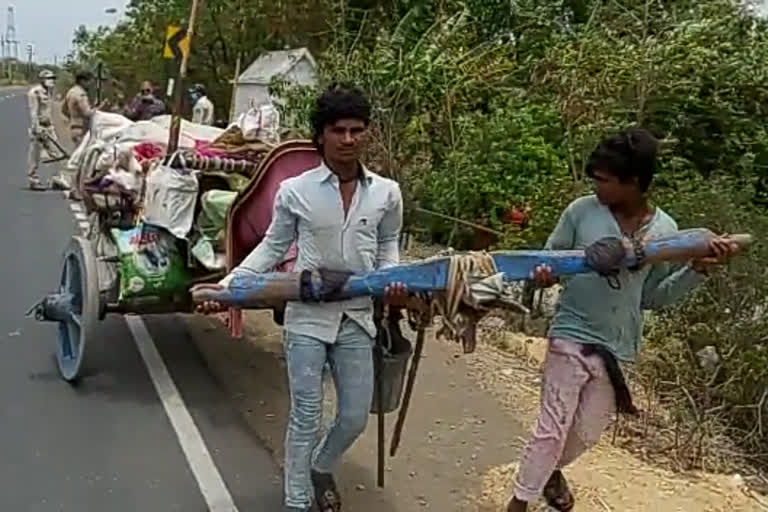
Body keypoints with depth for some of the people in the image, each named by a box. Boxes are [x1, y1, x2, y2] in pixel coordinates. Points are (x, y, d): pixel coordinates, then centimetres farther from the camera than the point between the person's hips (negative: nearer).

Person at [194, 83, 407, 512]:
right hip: (307, 317, -2)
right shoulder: (295, 191, -8)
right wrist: (229, 284, -6)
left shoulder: (386, 193, -2)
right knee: (306, 417, 6)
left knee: (355, 418, 13)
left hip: (357, 319, 3)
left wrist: (394, 281, -5)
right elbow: (272, 248, 3)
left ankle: (322, 468, 46)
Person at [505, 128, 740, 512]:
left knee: (588, 432, 18)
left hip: (618, 347, 3)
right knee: (553, 428, 2)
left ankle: (551, 469, 49)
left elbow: (654, 297, 1)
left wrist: (698, 270, -11)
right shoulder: (581, 211, -10)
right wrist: (543, 274, -23)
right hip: (572, 336, -3)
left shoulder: (664, 230, -4)